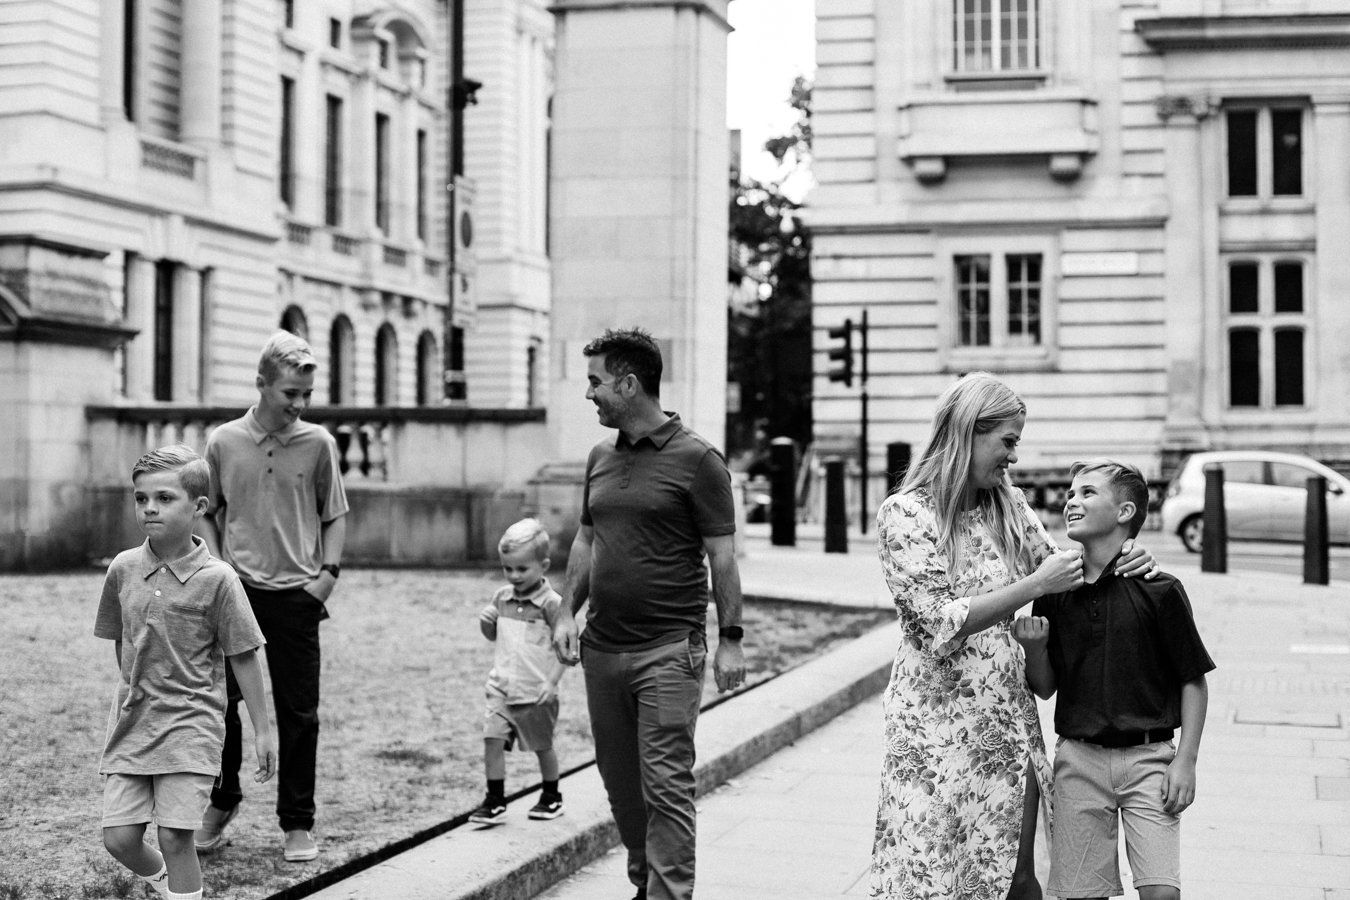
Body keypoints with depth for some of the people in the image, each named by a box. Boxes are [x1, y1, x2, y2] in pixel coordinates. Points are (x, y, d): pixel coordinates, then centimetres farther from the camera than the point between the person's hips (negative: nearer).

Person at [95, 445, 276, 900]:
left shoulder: (217, 579, -9)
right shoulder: (123, 569, 2)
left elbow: (244, 658, -4)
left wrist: (262, 731, -2)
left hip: (190, 722, -4)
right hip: (131, 719, 4)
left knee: (175, 837, -8)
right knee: (118, 837, 3)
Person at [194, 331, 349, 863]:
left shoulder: (318, 444, 0)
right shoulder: (224, 442, 0)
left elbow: (335, 515, 9)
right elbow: (206, 514, 10)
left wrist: (329, 571, -2)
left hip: (297, 595, 0)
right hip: (236, 591, 0)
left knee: (299, 713, 3)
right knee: (218, 699, 6)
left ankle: (298, 823, 15)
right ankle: (222, 799, 29)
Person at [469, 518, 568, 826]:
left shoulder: (551, 603, -11)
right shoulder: (502, 597, 6)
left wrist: (552, 681, -18)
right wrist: (486, 623, -2)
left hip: (535, 693, -4)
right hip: (501, 688, 4)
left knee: (543, 746, 11)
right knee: (492, 739, -9)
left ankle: (552, 797, 30)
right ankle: (495, 802, -2)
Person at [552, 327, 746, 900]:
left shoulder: (696, 460, -7)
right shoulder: (601, 458, 11)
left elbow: (722, 555, -7)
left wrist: (730, 639, -10)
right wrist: (568, 612, 8)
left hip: (668, 651, -6)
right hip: (601, 648, 7)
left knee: (665, 784, -8)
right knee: (619, 780, 13)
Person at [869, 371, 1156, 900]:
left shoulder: (1009, 505, 9)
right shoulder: (905, 514, -11)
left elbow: (1055, 567, 20)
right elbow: (941, 623, -18)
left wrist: (1118, 564, 0)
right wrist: (1036, 585, -20)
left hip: (1010, 714, 6)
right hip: (941, 724, -6)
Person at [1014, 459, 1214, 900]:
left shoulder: (1159, 590, -6)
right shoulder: (1054, 593, 4)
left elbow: (1194, 682, -1)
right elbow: (1045, 689, 10)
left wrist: (1186, 761, -7)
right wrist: (1034, 648, -10)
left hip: (1148, 758, -3)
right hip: (1079, 759, 3)